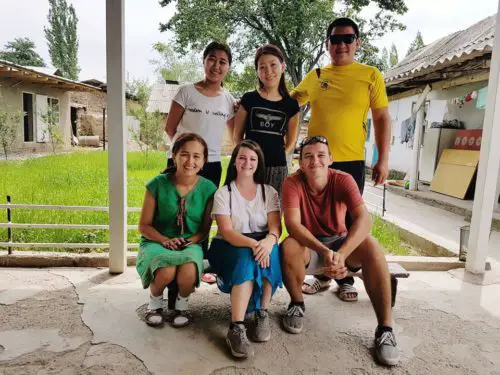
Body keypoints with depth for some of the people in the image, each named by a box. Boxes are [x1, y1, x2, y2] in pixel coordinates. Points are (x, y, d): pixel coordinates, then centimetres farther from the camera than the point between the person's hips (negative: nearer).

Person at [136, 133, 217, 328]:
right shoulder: (158, 184, -9)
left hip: (190, 244, 1)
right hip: (156, 242, -1)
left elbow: (205, 228, 4)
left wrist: (191, 241, -16)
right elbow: (144, 226, -2)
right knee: (167, 272, -34)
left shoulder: (208, 189, -5)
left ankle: (182, 304, 6)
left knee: (188, 273, -33)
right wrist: (165, 240, -19)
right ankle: (155, 303, 4)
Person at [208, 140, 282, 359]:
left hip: (262, 244, 2)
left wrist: (269, 240, -32)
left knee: (269, 252, -33)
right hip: (229, 247, -2)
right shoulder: (223, 193, -2)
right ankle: (236, 328, -36)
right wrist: (252, 243, -33)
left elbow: (275, 227, -8)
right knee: (247, 258, -35)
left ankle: (262, 315, -19)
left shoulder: (269, 192, 5)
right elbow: (226, 232, -14)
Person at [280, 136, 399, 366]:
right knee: (289, 246, -33)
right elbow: (292, 224, -30)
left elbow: (364, 219, -30)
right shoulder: (292, 183, -18)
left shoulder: (343, 180, -17)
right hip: (308, 247, 0)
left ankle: (385, 329, -19)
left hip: (340, 242, 1)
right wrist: (324, 251, -45)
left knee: (371, 246, -28)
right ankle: (297, 305, -4)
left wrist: (341, 254, -45)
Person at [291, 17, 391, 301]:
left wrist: (383, 160, -5)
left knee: (349, 223, 6)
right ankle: (321, 275, 26)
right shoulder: (315, 76, 9)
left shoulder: (370, 75, 1)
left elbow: (382, 119, 2)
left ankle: (346, 280, 23)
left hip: (351, 162, -2)